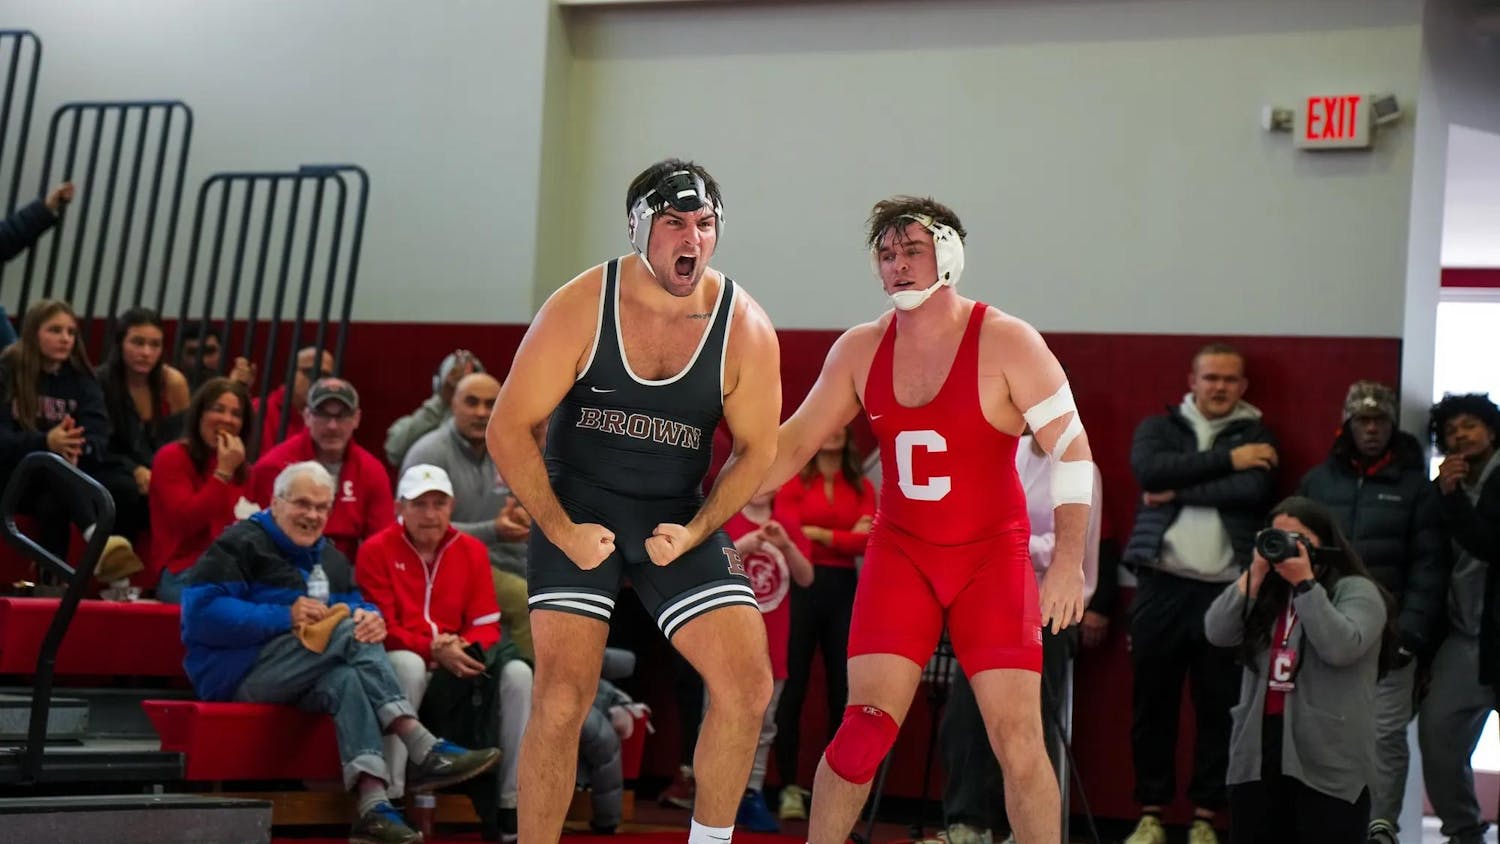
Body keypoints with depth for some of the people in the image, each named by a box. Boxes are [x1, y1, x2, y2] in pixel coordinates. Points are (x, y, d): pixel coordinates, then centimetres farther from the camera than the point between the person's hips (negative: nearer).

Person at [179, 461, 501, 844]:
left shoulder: (330, 558, 22)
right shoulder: (240, 545, -1)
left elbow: (360, 604, 16)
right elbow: (201, 612, -14)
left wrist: (371, 617, -11)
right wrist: (284, 617, -19)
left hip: (308, 678, 6)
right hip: (237, 672, -6)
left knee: (346, 680, -32)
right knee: (350, 633, -27)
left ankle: (374, 805, -47)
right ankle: (423, 751, -35)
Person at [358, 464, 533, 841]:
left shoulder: (472, 551, 9)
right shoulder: (376, 551, -3)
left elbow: (486, 626, 5)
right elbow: (383, 630, -9)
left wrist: (464, 648, -18)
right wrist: (435, 649, -22)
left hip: (458, 666, 4)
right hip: (402, 662, -4)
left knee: (517, 673, -22)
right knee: (409, 665, -38)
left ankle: (510, 805, -18)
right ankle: (389, 796, -33)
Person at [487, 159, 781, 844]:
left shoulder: (746, 328, -9)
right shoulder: (579, 308, -15)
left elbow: (757, 448, 2)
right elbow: (508, 429, -10)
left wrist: (694, 531, -11)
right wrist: (562, 531, -17)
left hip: (681, 516, 2)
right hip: (576, 508, -2)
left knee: (747, 686, -8)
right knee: (563, 698, -11)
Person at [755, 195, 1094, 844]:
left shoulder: (1006, 342, -9)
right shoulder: (861, 349, 2)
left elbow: (1070, 447, -11)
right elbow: (791, 445, 9)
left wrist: (1069, 558, -21)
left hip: (993, 556, -2)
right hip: (899, 554, 2)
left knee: (1018, 738, -7)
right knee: (866, 725, -7)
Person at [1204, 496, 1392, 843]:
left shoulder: (1356, 591, 0)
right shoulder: (1265, 592, 15)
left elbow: (1342, 648, -18)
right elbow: (1217, 633, 1)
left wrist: (1304, 582, -13)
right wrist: (1254, 574, -4)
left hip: (1329, 761, -6)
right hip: (1258, 752, 6)